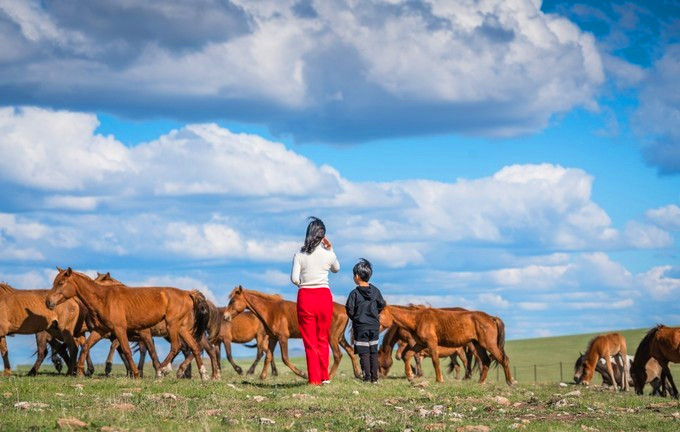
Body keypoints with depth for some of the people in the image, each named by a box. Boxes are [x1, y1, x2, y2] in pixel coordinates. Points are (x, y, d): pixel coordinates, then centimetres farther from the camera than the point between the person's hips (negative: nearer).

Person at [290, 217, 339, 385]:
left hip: (305, 297, -1)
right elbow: (336, 269, 19)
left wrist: (303, 283, 9)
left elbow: (294, 278, -11)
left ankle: (314, 378, 2)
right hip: (324, 296, 1)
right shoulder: (328, 254, -2)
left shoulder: (300, 255, -5)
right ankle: (324, 376, 18)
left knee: (309, 340, 6)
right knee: (323, 339, 16)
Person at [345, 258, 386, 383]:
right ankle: (374, 378, 10)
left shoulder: (354, 293, -11)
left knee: (364, 352, -1)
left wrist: (354, 318, 9)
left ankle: (367, 377, -5)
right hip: (374, 326, 4)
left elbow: (350, 309, -11)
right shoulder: (375, 291, 2)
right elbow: (382, 305, 9)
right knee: (374, 352, 10)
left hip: (360, 327, -4)